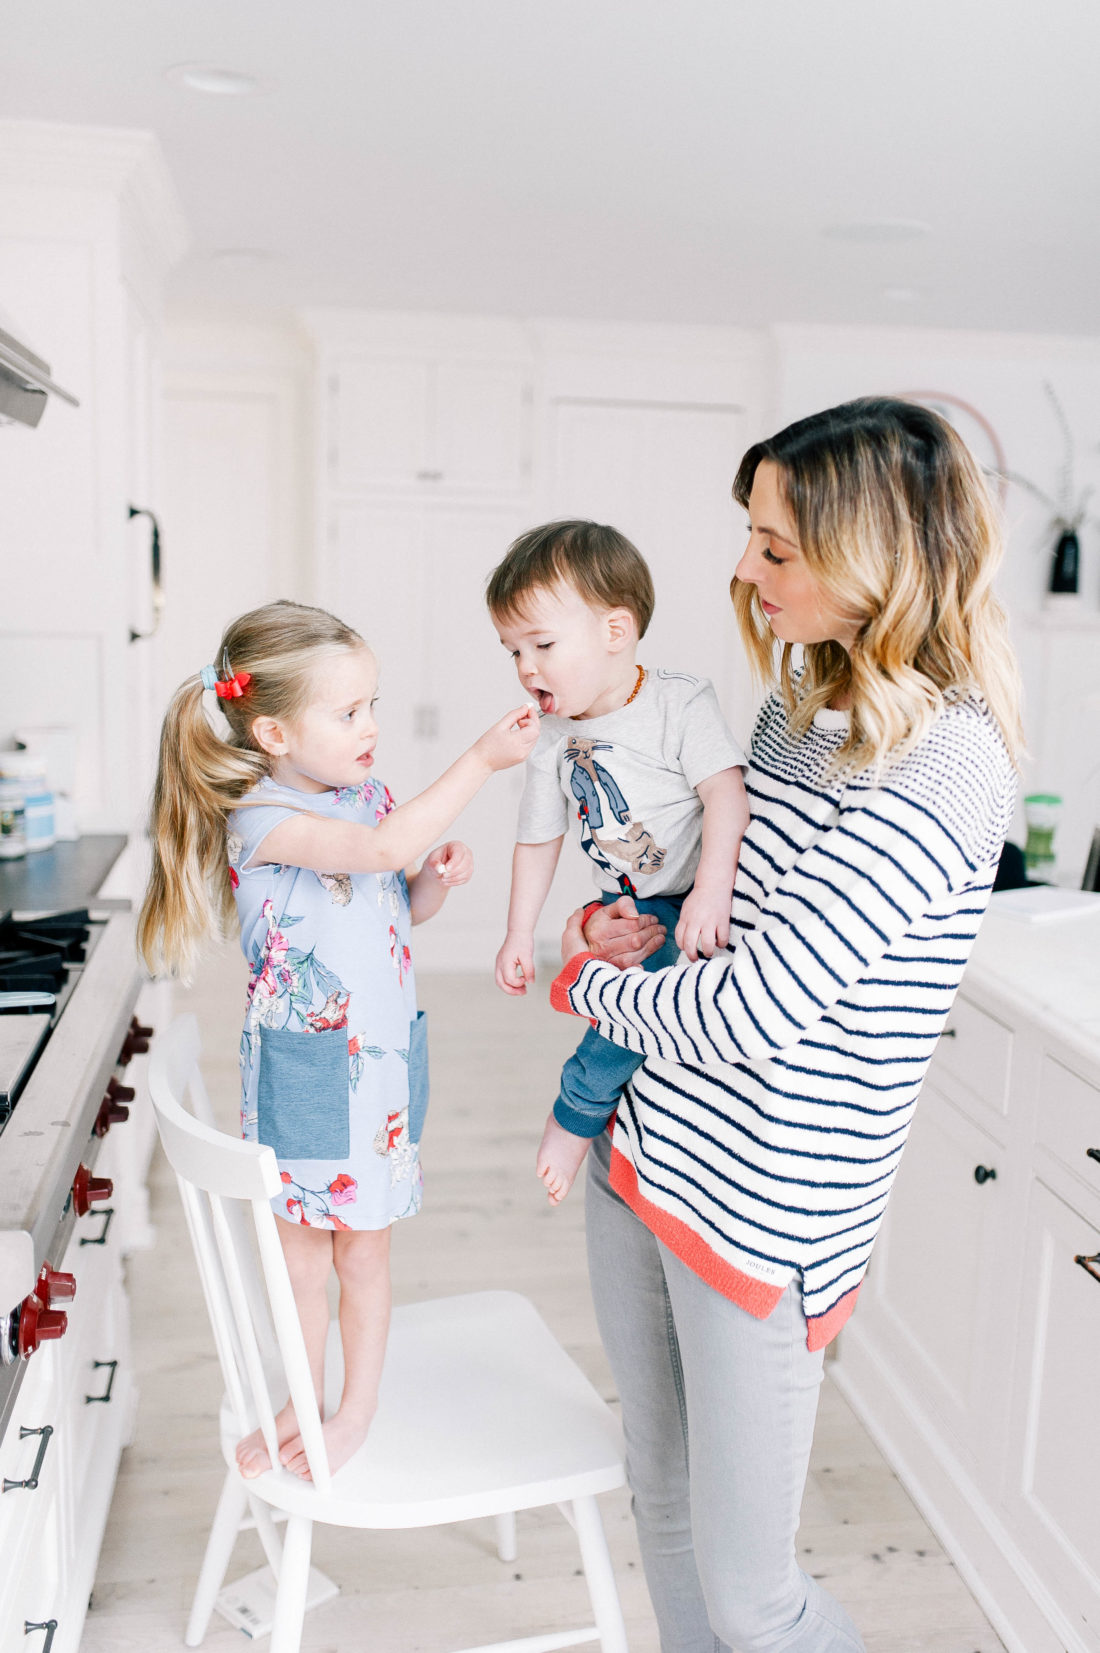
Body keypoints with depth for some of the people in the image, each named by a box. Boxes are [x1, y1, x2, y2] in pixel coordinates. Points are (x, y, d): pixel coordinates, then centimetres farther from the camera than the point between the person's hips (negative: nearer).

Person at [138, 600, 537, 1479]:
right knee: (301, 1240, 15)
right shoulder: (260, 818, -20)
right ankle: (304, 1398, 37)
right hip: (302, 1065, -3)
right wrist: (480, 761, -34)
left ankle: (359, 1406, 33)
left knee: (361, 1241, 14)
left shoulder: (369, 794, 0)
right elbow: (382, 848, -36)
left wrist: (437, 880, -8)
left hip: (383, 1053, 3)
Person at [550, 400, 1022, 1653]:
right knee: (661, 1505, 24)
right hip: (643, 1156, 8)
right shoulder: (802, 699, 5)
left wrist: (590, 989, -7)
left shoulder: (942, 766, -22)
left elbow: (749, 1017, -24)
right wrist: (631, 924, 0)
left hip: (766, 1213, -8)